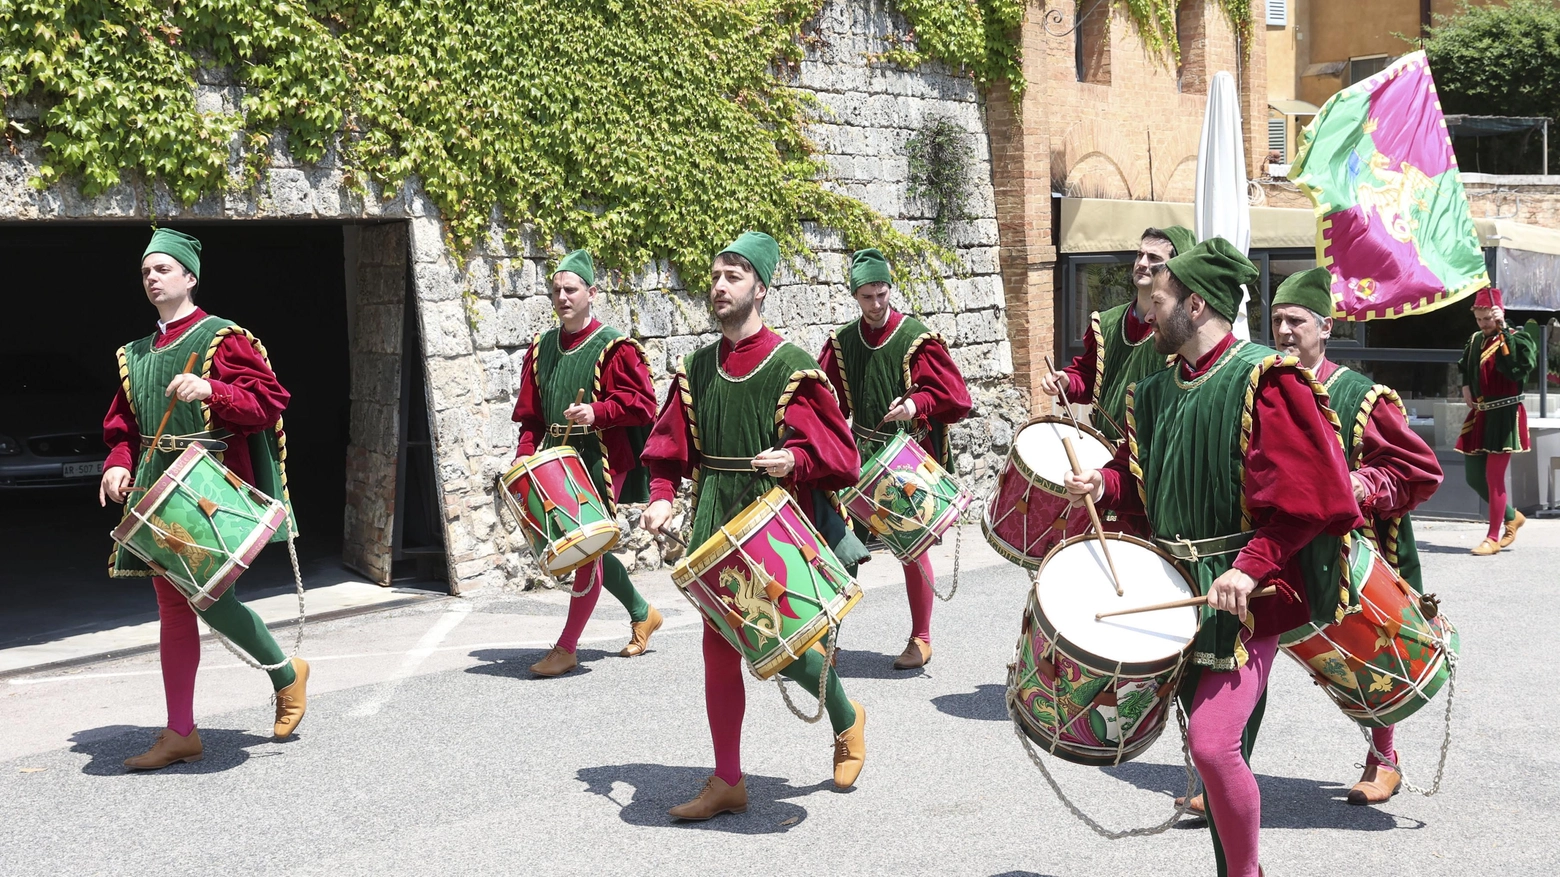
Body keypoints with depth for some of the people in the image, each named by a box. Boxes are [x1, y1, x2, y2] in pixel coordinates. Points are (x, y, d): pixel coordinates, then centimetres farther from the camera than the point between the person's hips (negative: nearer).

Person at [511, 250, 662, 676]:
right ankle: (642, 614, 35)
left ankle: (566, 648, 2)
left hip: (601, 462, -7)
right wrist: (525, 459, -1)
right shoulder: (542, 348, 9)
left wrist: (597, 412, -25)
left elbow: (641, 402, -12)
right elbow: (530, 414, 11)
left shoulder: (614, 347, -8)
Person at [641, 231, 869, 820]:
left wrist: (795, 458, -26)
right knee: (719, 652, 4)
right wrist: (662, 496, -3)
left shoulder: (792, 366, -7)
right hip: (717, 528, 5)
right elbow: (670, 442, 12)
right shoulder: (697, 368, 8)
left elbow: (836, 449, -8)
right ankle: (727, 783, 15)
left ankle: (846, 718, 31)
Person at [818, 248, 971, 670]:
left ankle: (921, 639, 15)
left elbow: (953, 396, -10)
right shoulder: (843, 342, 4)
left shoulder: (918, 338, -9)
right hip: (862, 457, 4)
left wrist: (916, 404, -27)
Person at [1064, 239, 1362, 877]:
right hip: (1179, 584, 8)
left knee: (1213, 743, -17)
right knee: (1209, 738, 15)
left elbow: (1307, 494, -16)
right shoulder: (1160, 390, 12)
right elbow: (1143, 475, 21)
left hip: (1245, 591, -7)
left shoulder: (1263, 381, -11)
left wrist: (1252, 567, -23)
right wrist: (1104, 484, 0)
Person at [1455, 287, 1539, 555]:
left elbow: (1522, 364, -30)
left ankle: (1493, 538, 4)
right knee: (1474, 476, 11)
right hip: (1479, 415, 7)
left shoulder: (1517, 339, -9)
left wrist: (1503, 330, -27)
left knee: (1494, 476, -6)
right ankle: (1511, 516, 32)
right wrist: (1466, 387, 10)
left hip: (1504, 416, -7)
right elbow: (1465, 367, 30)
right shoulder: (1475, 340, 10)